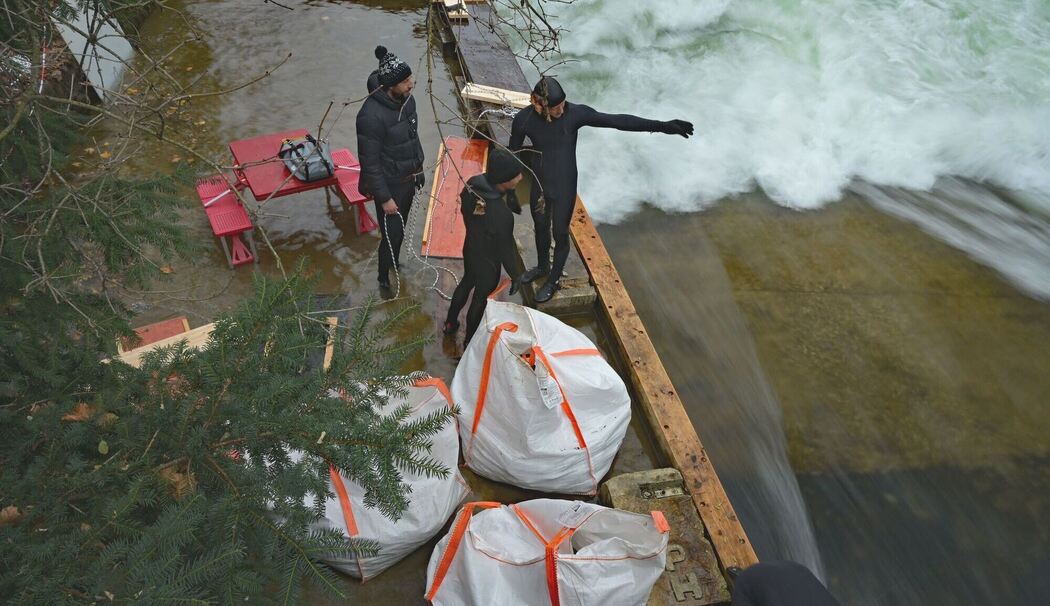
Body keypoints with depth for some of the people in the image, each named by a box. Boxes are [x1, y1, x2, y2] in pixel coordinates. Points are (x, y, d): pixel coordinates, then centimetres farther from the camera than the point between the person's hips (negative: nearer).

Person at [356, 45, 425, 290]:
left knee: (401, 228, 24)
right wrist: (384, 198, -20)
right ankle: (384, 278, 30)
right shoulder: (371, 116, -30)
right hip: (390, 186, -7)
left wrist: (419, 169, 17)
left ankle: (394, 262, 50)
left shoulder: (407, 100, -5)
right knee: (391, 234, 6)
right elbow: (370, 162, -24)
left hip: (408, 179, 7)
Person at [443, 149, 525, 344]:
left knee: (466, 283, 32)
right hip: (488, 262, -7)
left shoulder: (472, 184, -20)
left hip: (470, 249, 7)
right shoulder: (501, 214, -41)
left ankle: (450, 323, 55)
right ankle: (470, 340, 45)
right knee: (481, 299, 19)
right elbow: (506, 248, -26)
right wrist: (515, 275, -9)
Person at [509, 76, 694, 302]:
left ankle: (554, 280, 36)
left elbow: (617, 121, -24)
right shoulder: (524, 119, -18)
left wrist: (661, 126, -27)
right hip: (539, 185, 2)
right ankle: (542, 267, 51)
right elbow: (513, 154, -4)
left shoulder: (575, 113, -23)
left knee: (560, 234, 12)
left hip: (565, 187, -2)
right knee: (541, 229, 23)